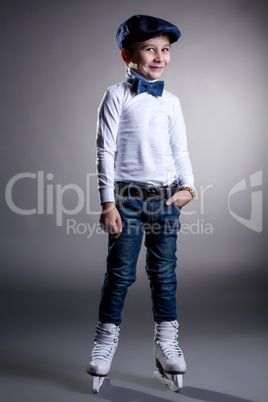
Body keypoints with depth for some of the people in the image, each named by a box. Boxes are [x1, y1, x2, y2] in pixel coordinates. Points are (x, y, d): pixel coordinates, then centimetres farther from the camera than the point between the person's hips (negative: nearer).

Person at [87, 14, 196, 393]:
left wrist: (187, 186, -3)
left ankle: (166, 341, 22)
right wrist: (108, 202, -9)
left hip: (166, 195, 3)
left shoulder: (171, 101, 11)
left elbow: (180, 150, 13)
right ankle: (106, 339, 19)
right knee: (121, 271, 1)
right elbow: (105, 150, -4)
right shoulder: (117, 96, 0)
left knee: (164, 271, 8)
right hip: (127, 194, -3)